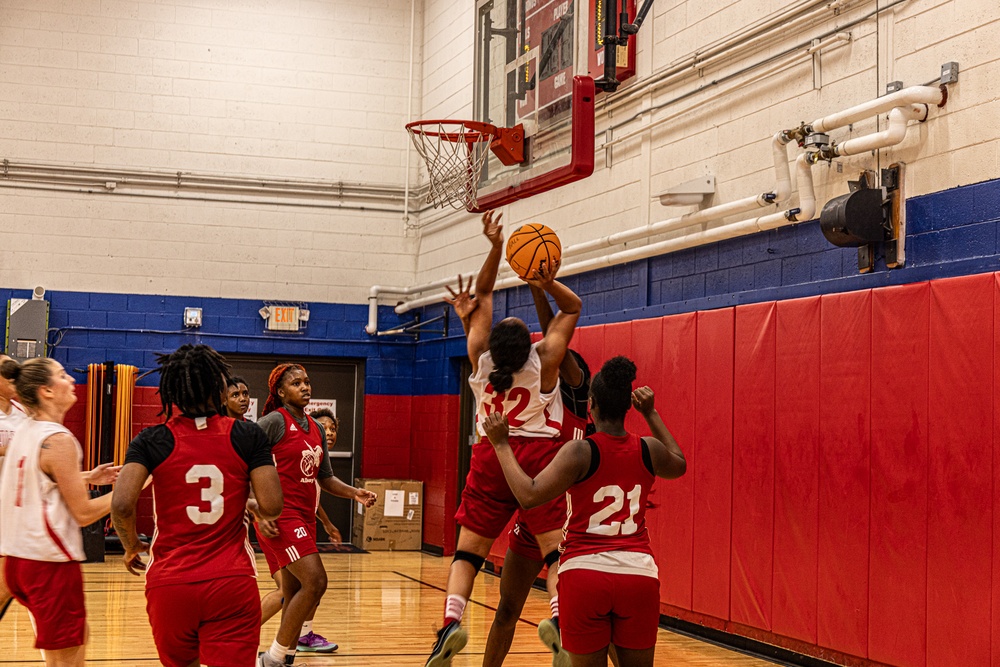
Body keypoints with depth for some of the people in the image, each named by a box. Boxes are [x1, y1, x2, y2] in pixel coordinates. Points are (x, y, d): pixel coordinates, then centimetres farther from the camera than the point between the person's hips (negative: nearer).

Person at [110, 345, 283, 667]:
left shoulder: (151, 440, -1)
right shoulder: (248, 435, -1)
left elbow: (121, 505, -12)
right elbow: (271, 506, -7)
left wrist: (131, 547, 7)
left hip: (169, 583, 2)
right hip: (232, 584, -1)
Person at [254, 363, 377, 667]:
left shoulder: (316, 430, 14)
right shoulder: (274, 422, -9)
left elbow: (325, 478, 21)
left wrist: (354, 492, 4)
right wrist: (259, 513, -20)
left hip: (304, 518, 8)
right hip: (280, 516, -8)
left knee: (294, 594, 10)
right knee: (315, 581, -17)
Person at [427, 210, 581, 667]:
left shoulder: (481, 357, -5)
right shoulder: (544, 360, -10)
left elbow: (482, 295, 8)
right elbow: (573, 307, 3)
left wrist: (496, 248, 2)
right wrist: (549, 285, -12)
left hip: (491, 456, 2)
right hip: (538, 454, -2)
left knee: (468, 549, 6)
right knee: (556, 546, -4)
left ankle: (452, 620, -13)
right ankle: (560, 616, -27)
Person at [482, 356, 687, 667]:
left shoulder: (580, 452, -9)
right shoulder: (649, 450, 3)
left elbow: (529, 495, -15)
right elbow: (679, 464, 27)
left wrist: (502, 444, -6)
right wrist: (651, 414, 31)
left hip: (585, 574, -3)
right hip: (639, 574, 3)